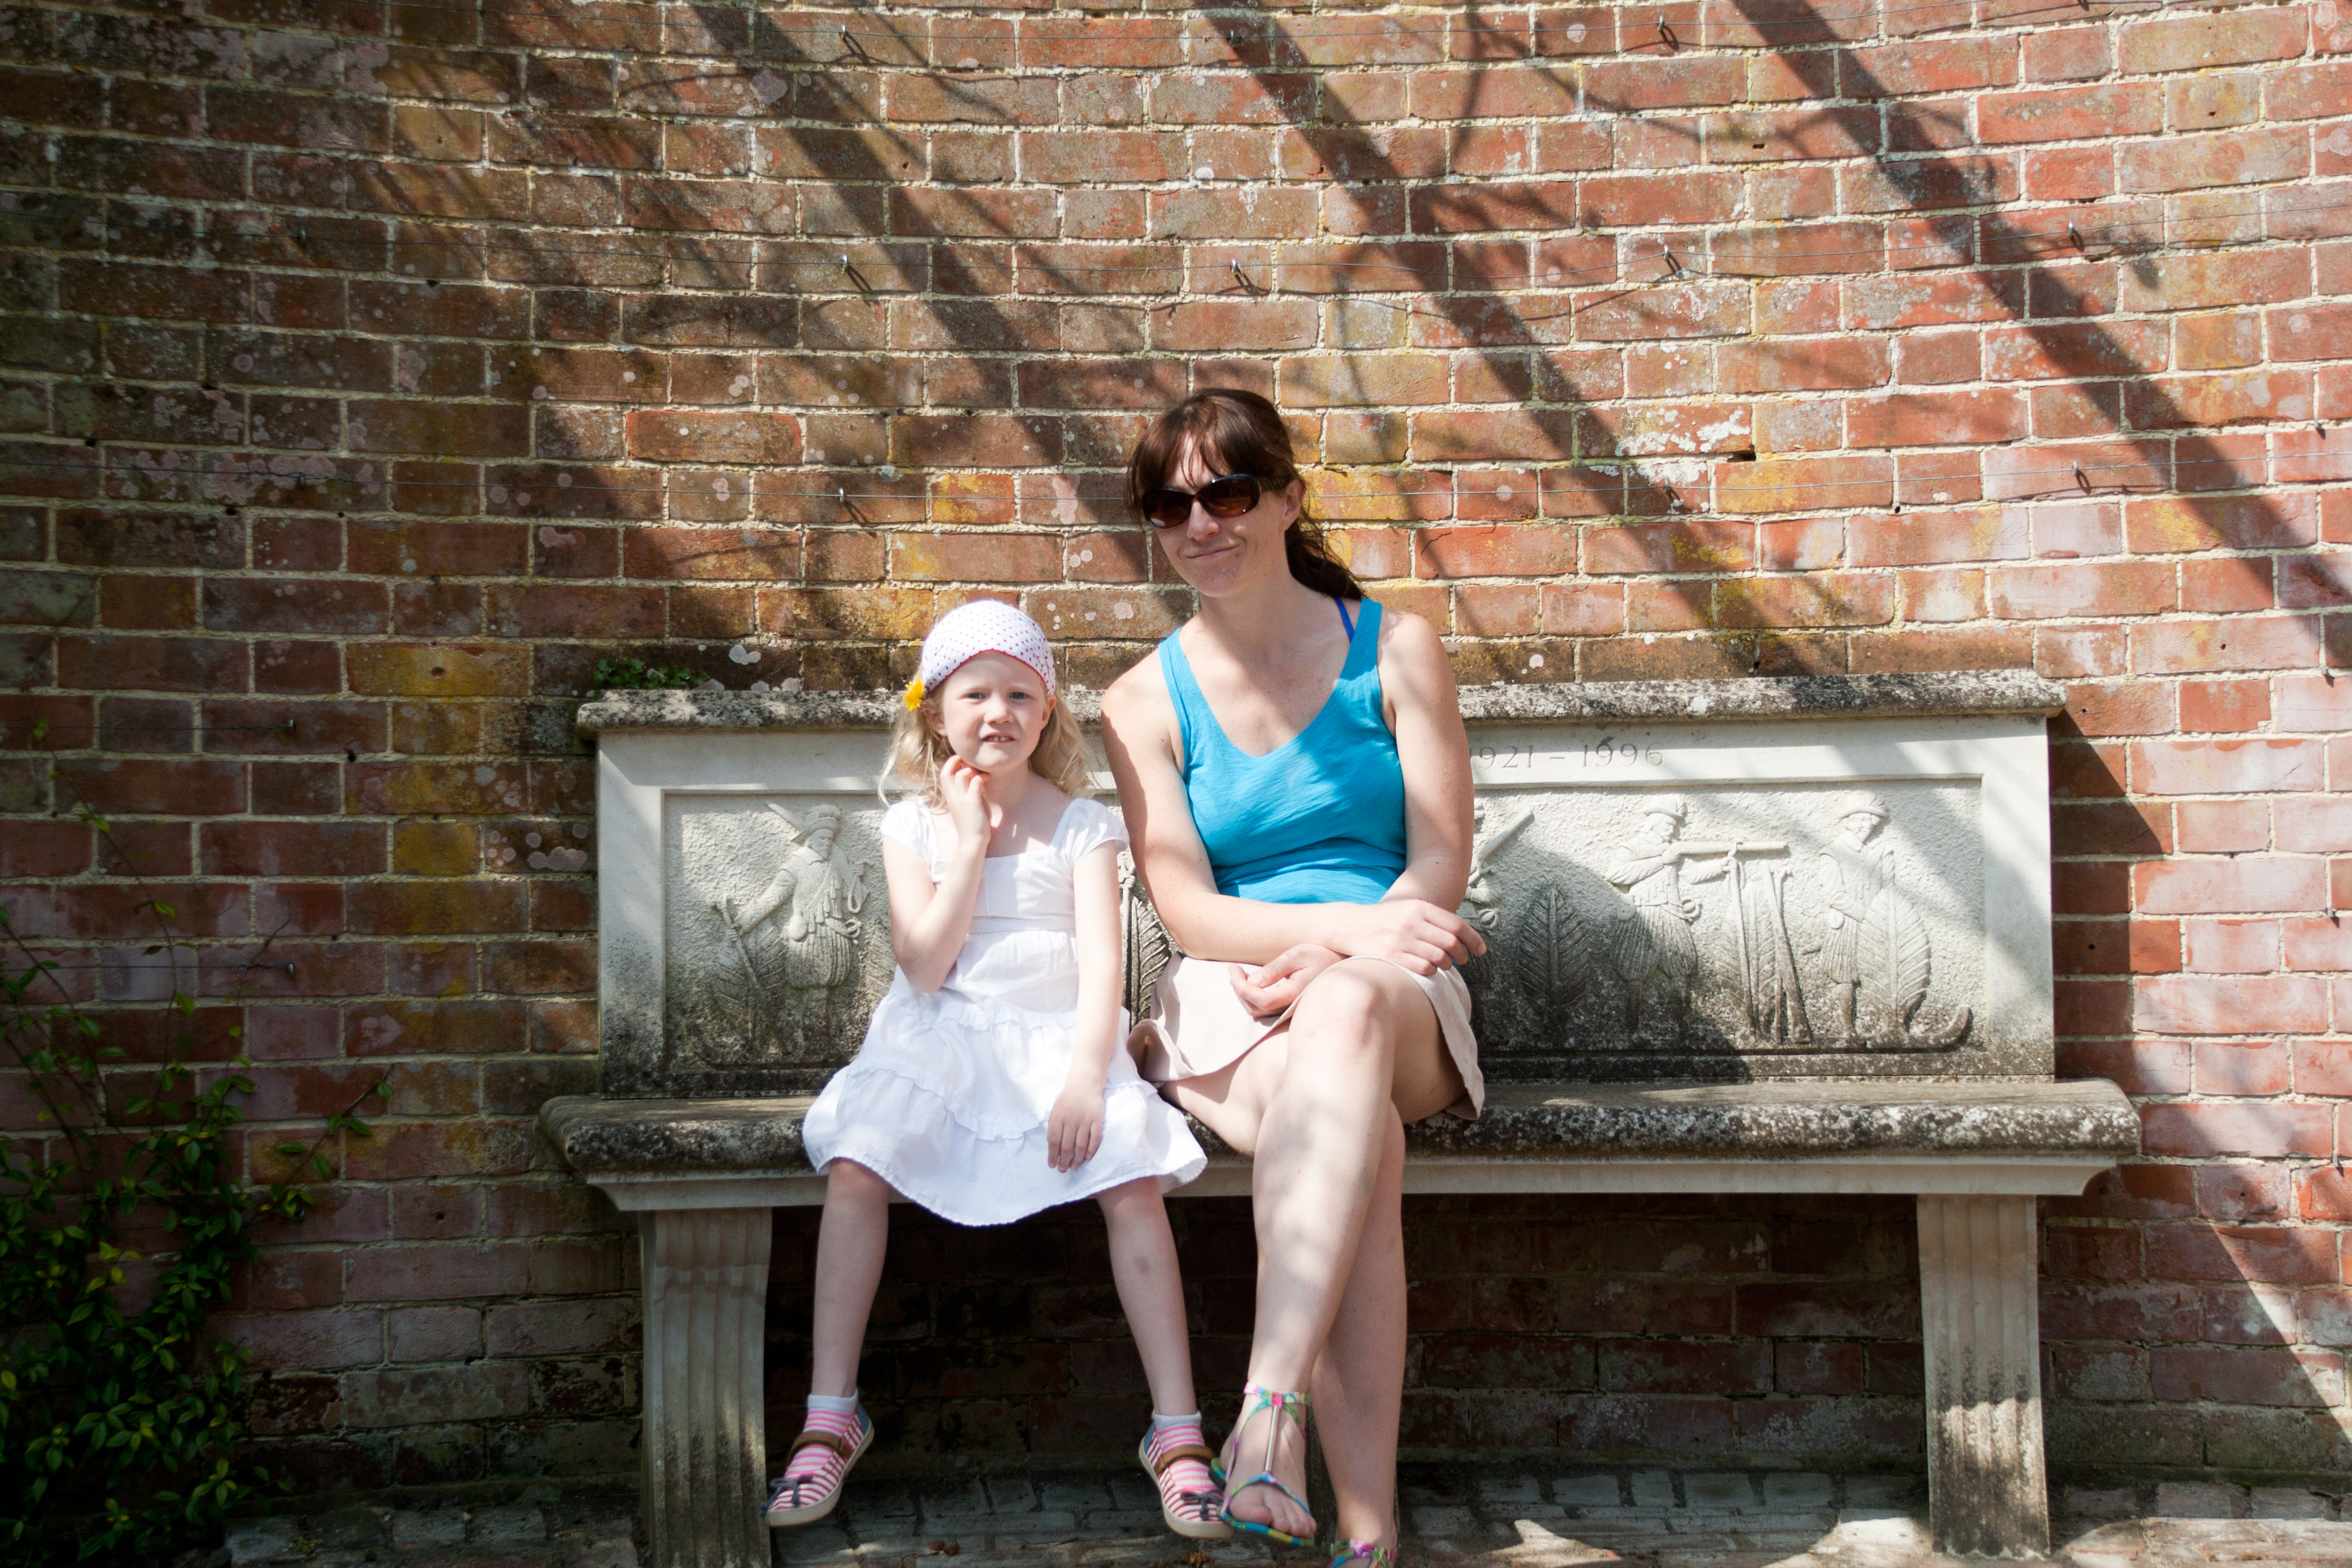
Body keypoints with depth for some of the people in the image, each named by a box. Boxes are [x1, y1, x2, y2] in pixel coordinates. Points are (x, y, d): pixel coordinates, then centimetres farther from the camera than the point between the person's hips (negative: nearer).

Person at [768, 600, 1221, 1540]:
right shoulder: (912, 827, 8)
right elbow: (926, 965, -5)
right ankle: (830, 1417, -13)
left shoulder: (1079, 824, 5)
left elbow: (1101, 961, -4)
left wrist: (1086, 1074, -18)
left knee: (1133, 1180, -25)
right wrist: (972, 841, -6)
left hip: (1056, 1037, -1)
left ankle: (1177, 1430, -16)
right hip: (938, 1039, 1)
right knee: (854, 1167, -24)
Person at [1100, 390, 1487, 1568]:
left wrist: (1332, 954, -18)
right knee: (1361, 1137, -35)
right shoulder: (1146, 701, 8)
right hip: (1222, 1008, 0)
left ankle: (1269, 1412, -47)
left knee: (1344, 1011, -39)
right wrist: (1356, 924, -20)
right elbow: (1186, 908, -2)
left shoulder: (1393, 651, 7)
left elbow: (1440, 864, 1)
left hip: (1391, 996, 0)